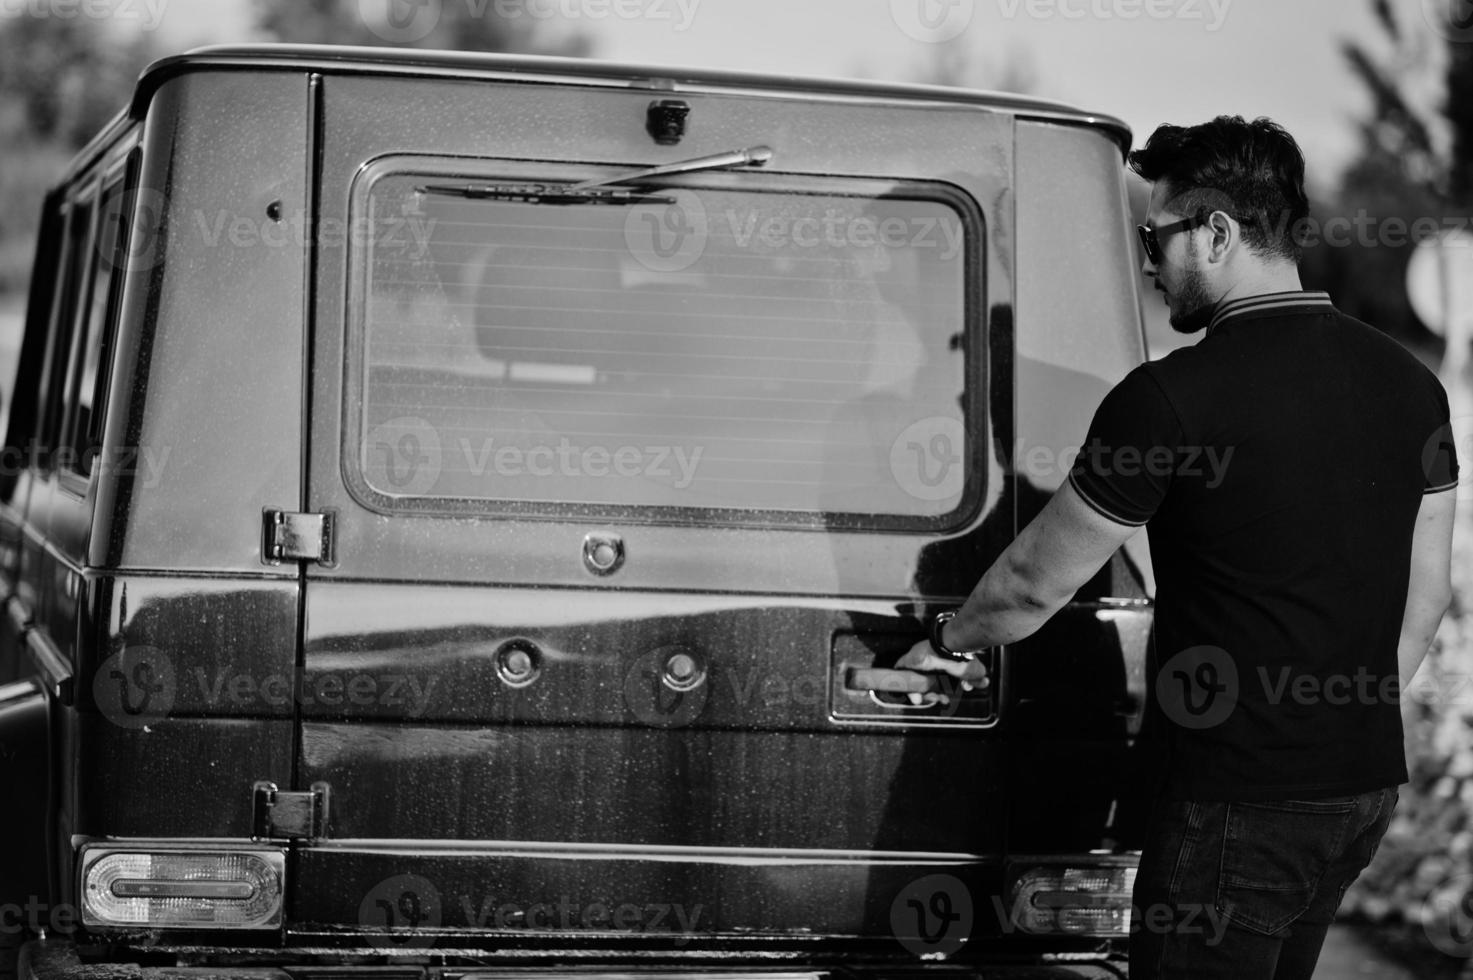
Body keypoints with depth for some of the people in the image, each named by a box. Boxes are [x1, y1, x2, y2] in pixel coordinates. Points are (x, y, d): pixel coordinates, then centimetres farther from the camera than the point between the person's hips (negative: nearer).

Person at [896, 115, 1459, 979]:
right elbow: (1428, 594, 13)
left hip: (1239, 805, -8)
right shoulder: (1409, 382, 5)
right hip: (1368, 783, 8)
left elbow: (1037, 584, -5)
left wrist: (950, 640, 14)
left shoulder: (1171, 399, -17)